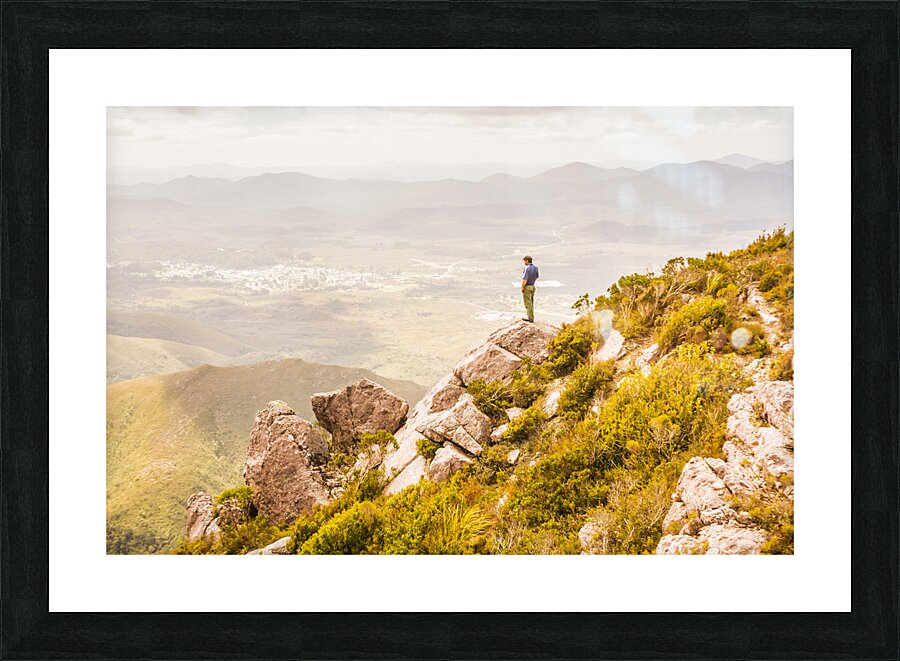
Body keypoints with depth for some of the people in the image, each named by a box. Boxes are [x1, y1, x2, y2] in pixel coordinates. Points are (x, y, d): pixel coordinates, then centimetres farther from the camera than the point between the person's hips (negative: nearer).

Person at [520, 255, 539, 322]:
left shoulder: (527, 268, -22)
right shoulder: (535, 268, 4)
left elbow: (524, 280, -24)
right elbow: (536, 277, 16)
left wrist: (522, 287, -15)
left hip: (527, 287, -8)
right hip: (532, 286, 8)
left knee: (528, 303, -2)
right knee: (531, 302, 17)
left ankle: (530, 317, 0)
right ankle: (531, 316, 24)